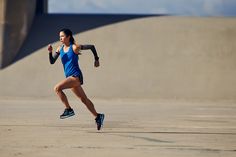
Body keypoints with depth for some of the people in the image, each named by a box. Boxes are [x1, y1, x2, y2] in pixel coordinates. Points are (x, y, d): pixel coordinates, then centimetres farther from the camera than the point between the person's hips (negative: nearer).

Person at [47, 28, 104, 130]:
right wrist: (50, 52, -11)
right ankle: (97, 116, 24)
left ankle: (68, 109, -15)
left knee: (57, 88, -23)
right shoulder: (60, 49, 9)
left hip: (76, 76, -8)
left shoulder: (74, 47, -10)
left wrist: (96, 59, 8)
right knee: (83, 99, 14)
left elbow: (91, 47, 0)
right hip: (70, 77, 8)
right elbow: (52, 62, 6)